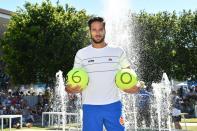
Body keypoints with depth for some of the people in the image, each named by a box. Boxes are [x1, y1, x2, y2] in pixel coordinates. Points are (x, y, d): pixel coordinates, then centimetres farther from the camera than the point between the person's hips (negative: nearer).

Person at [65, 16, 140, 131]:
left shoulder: (118, 51, 5)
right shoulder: (81, 54, 5)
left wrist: (134, 86, -9)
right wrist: (70, 89, -13)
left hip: (113, 105, 0)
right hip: (90, 106, 0)